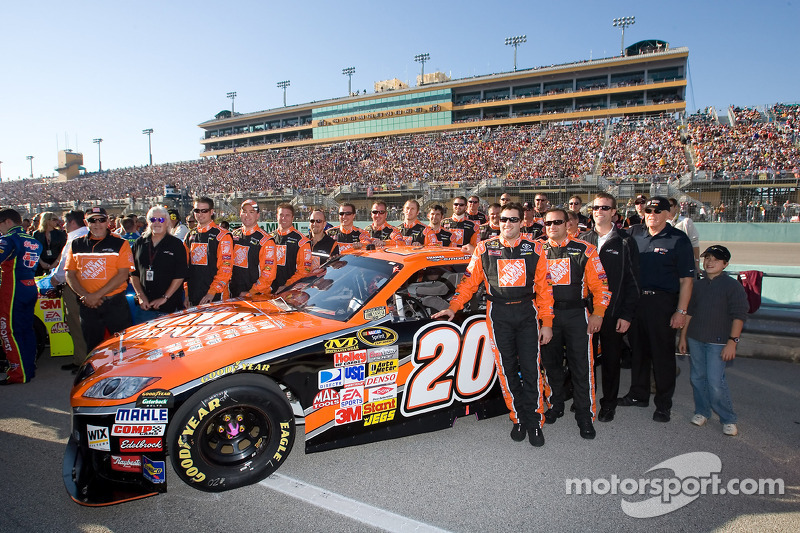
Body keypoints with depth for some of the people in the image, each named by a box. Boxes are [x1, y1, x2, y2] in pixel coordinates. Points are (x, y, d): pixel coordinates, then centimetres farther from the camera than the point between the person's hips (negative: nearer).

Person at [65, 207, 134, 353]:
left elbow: (123, 275, -9)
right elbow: (70, 275, 9)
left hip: (115, 303, -3)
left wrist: (97, 295, -15)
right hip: (87, 305, 4)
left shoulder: (120, 243, -1)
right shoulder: (76, 245, 10)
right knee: (92, 348, 15)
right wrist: (85, 295, -8)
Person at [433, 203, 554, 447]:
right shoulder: (485, 248, 5)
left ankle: (534, 422, 12)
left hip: (527, 312, 0)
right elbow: (470, 281, 8)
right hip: (498, 314, 0)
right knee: (507, 370, 5)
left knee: (531, 369, 0)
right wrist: (453, 307, -3)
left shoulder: (534, 249, 5)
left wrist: (547, 323, 2)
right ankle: (518, 419, 19)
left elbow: (544, 288, 5)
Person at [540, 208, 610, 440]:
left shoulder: (585, 250, -1)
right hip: (546, 315, 2)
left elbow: (600, 284, 0)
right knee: (551, 363, 11)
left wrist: (598, 313, -8)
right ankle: (555, 406, 30)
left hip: (576, 315, -2)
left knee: (581, 366, -1)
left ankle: (585, 416, 12)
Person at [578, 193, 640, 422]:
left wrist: (626, 314, -9)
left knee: (611, 359, 9)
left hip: (613, 312, -2)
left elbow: (633, 281, -3)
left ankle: (609, 403, 25)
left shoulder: (625, 242, -2)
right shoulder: (583, 239, 7)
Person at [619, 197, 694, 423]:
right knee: (638, 349, 14)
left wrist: (681, 311, -11)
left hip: (662, 302, -4)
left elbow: (686, 279, -6)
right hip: (634, 300, 4)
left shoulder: (678, 239, -4)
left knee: (662, 353, 4)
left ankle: (663, 404, 18)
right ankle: (638, 394, 30)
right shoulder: (634, 233, 6)